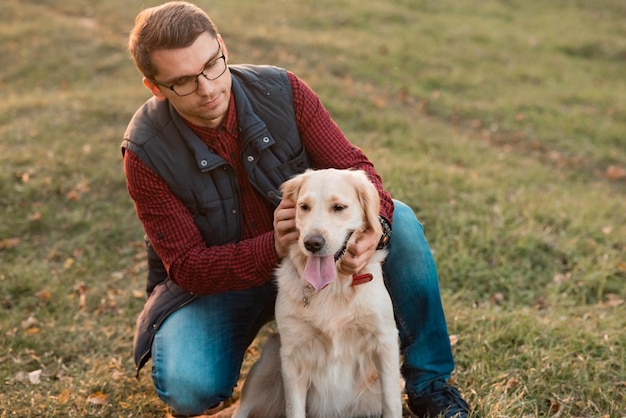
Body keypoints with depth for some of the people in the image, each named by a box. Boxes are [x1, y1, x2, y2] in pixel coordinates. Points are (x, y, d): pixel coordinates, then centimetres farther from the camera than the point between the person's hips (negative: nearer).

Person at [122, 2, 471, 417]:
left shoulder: (281, 90, -16)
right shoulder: (146, 152, -21)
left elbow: (354, 166, -14)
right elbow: (186, 266, -20)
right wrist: (273, 249, -38)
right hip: (217, 280, -2)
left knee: (401, 222, -22)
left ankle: (428, 382, -5)